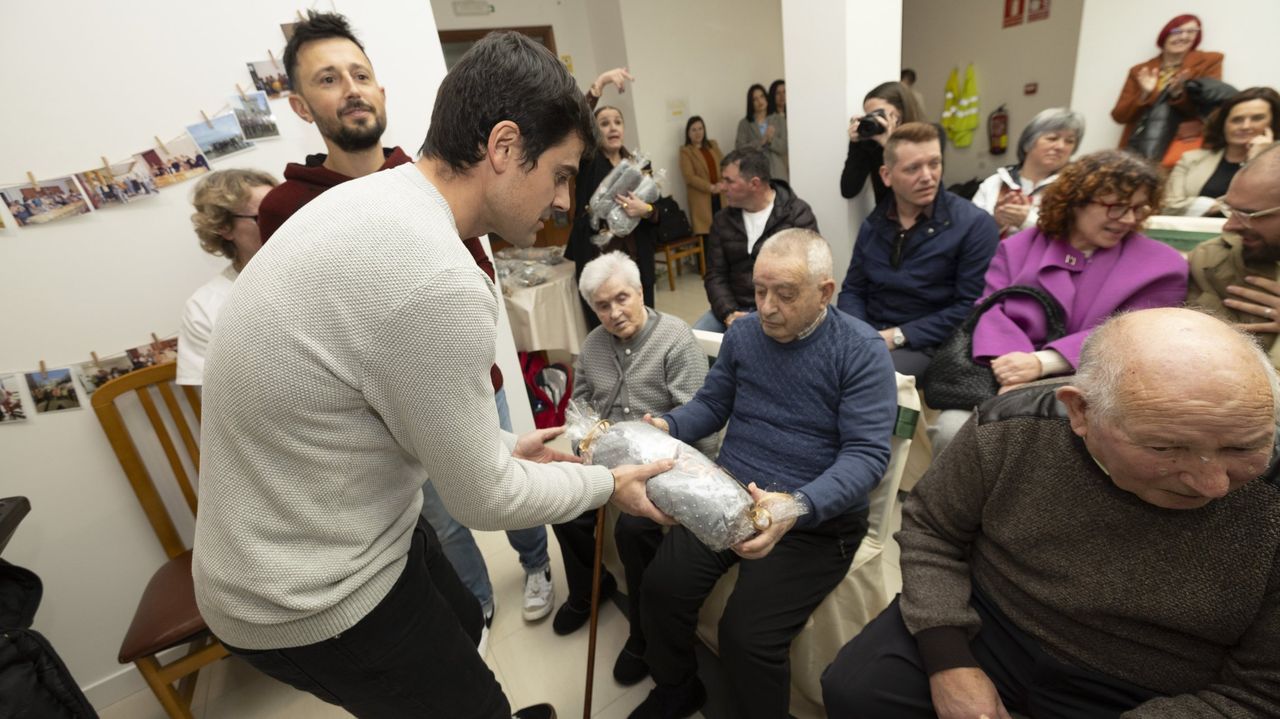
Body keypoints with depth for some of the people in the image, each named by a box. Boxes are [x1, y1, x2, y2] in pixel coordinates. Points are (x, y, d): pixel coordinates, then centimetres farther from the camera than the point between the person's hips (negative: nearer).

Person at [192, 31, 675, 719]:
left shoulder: (370, 199, -3)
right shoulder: (439, 283, -33)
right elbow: (483, 500, -20)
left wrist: (502, 448, 9)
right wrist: (608, 484, -4)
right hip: (308, 604, -8)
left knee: (462, 626, 29)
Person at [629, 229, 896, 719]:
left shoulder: (862, 350, -11)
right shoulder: (742, 333, 4)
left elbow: (867, 455, -18)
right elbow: (711, 404, 12)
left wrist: (797, 507, -35)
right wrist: (666, 427, -10)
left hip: (819, 518, -4)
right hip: (726, 494, 5)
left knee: (746, 632, -18)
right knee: (661, 586, -10)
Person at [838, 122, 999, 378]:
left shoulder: (974, 225, -6)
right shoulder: (873, 225, 9)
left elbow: (970, 307, -11)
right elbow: (852, 290, 11)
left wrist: (899, 336, -16)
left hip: (927, 345, -4)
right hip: (868, 336, 5)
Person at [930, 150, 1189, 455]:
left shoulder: (1161, 266, 8)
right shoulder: (1018, 247, 13)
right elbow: (990, 311, -1)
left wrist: (1043, 363, -23)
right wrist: (1014, 371, -21)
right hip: (1005, 384, 1)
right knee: (952, 431, -28)